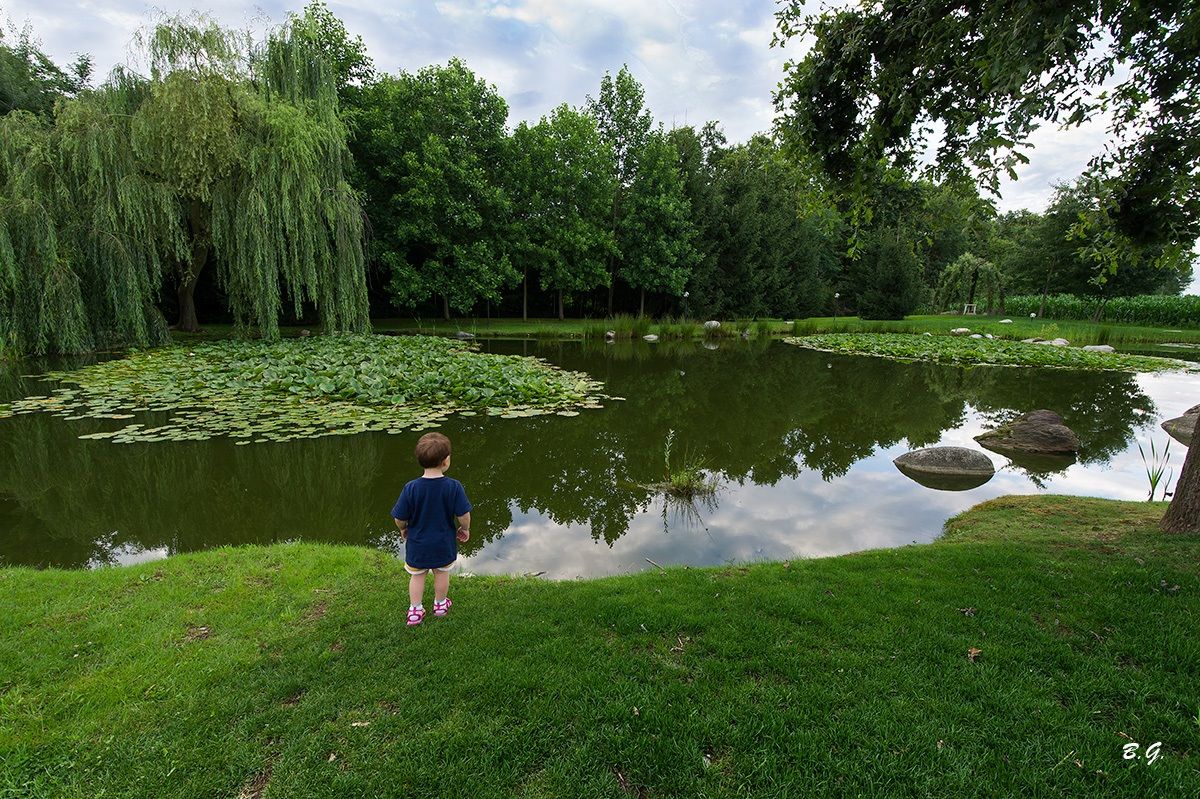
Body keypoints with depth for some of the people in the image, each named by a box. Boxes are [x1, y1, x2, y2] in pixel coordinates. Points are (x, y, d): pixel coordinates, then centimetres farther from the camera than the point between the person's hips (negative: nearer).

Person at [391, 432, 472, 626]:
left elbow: (399, 519, -13)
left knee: (417, 576, 22)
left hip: (417, 544, 0)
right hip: (444, 544, 0)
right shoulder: (454, 487, -23)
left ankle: (415, 611, 32)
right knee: (442, 573, 23)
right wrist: (465, 529, 3)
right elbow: (463, 515, -19)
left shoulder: (411, 488, -21)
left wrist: (403, 529, 10)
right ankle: (440, 605, 42)